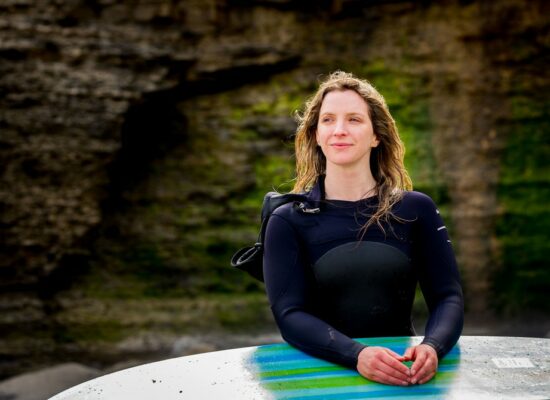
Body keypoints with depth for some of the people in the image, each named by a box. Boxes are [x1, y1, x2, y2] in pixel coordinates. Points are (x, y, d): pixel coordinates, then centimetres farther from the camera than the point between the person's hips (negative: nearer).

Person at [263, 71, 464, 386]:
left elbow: (448, 296, 2)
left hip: (402, 373, 1)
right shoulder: (288, 221, 1)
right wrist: (357, 355, -25)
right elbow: (290, 315, -8)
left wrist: (432, 347, -20)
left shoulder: (416, 209, 5)